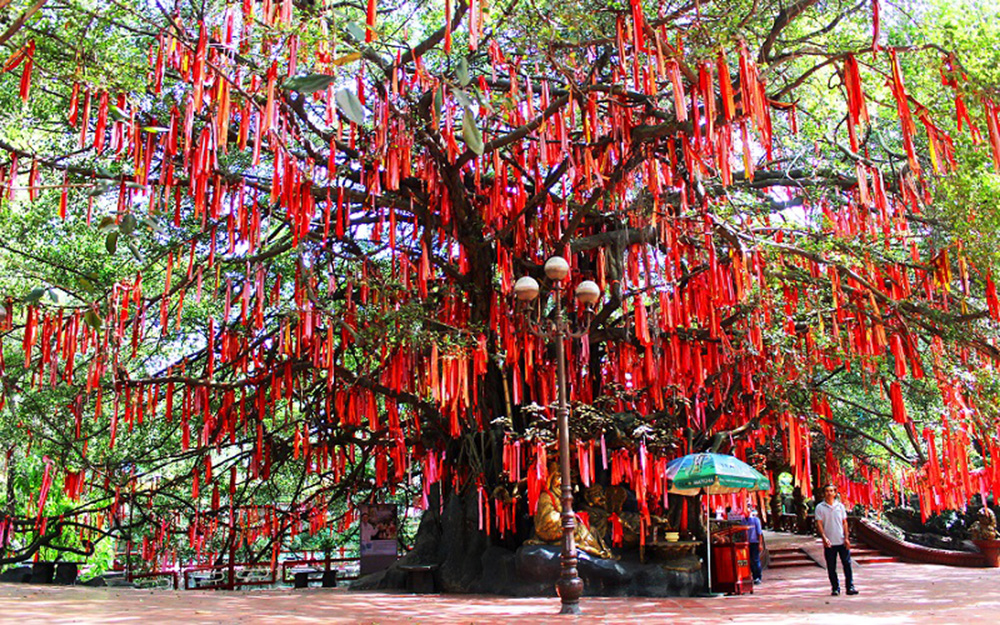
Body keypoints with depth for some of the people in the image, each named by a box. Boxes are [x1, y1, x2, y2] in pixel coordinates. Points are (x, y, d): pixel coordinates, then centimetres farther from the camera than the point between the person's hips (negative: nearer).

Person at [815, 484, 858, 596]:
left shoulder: (840, 506, 6)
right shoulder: (820, 507, -1)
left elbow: (844, 522, 8)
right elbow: (819, 523, -4)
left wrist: (846, 538, -1)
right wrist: (824, 537, -17)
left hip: (842, 541, 2)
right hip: (829, 542, -1)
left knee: (847, 564, 2)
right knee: (831, 567, 4)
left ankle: (850, 587, 11)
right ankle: (835, 588, 13)